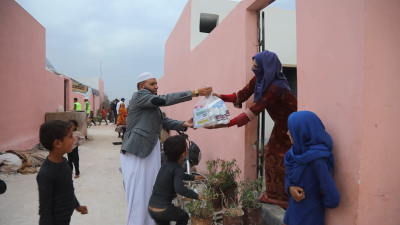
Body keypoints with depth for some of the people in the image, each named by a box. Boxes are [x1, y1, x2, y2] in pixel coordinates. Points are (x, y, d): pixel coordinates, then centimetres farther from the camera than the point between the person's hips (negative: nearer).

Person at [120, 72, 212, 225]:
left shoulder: (153, 105, 18)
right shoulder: (139, 96, -7)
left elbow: (164, 122, 11)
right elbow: (164, 99, -20)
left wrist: (183, 124, -6)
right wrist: (194, 93, -24)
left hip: (151, 151, 8)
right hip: (135, 153, -8)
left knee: (151, 191, 12)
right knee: (138, 193, 0)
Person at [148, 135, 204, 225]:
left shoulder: (167, 164, 9)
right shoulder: (178, 168, -16)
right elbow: (179, 188, -33)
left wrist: (193, 177, 37)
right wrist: (196, 196, -23)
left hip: (151, 207, 7)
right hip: (162, 209, -7)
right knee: (184, 217, 21)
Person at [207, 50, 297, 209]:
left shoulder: (275, 87, -32)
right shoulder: (259, 79, -7)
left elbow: (254, 110, -37)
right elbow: (241, 96, -7)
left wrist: (228, 123, -42)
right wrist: (221, 97, -22)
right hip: (281, 124, 9)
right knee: (271, 154, 9)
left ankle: (288, 199, 13)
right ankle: (273, 195, 21)